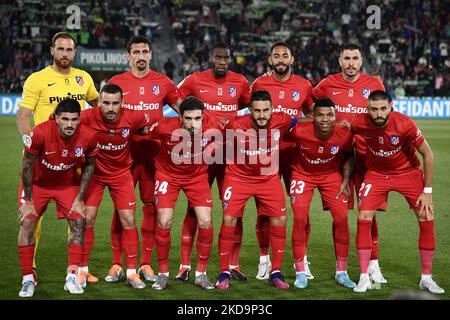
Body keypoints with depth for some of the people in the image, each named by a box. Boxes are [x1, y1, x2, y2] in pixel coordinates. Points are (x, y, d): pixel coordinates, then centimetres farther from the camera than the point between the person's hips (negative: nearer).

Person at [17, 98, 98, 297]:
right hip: (37, 183, -2)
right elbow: (28, 165, -17)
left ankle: (72, 277, -1)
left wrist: (79, 198, -6)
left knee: (78, 221, -10)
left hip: (68, 184, 2)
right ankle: (27, 279, -3)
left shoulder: (88, 136, -25)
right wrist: (28, 200, -12)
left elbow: (89, 165, -5)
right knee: (27, 223, -13)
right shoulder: (40, 133, -32)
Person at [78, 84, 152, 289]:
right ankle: (83, 270, 10)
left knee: (129, 220, -2)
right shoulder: (88, 118, -26)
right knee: (87, 218, -5)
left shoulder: (133, 118, -21)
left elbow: (148, 128, 3)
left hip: (121, 173, 1)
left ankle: (131, 272, 9)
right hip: (94, 172, -1)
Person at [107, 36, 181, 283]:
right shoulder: (117, 82, 5)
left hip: (153, 154, 1)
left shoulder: (162, 82, 6)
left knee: (151, 207, 3)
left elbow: (183, 109, 14)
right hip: (124, 154, -1)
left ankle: (146, 264, 12)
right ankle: (117, 264, 8)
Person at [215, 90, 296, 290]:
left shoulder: (281, 121, -20)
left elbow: (297, 122, 5)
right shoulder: (236, 126, -25)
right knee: (229, 220, -9)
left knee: (279, 221, -2)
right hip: (239, 176, -2)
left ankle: (276, 273, 12)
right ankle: (224, 273, 6)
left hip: (269, 177, 2)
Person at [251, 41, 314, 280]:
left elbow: (310, 114, 20)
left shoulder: (303, 86, 4)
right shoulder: (259, 84, 2)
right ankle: (264, 260, 14)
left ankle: (302, 259, 13)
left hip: (294, 153, 1)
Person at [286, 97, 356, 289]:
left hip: (331, 174, 2)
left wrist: (345, 181, -6)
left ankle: (341, 272, 8)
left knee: (341, 218, -8)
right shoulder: (299, 131, -30)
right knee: (300, 218, -14)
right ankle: (300, 272, 2)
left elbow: (348, 155, -2)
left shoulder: (344, 134, -24)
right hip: (302, 174, -1)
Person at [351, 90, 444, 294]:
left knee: (427, 220, -7)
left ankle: (426, 278, 8)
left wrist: (427, 191, -14)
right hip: (376, 173, 1)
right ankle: (364, 278, -1)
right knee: (363, 219, -13)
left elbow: (427, 154, -16)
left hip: (408, 172, -1)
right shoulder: (360, 124, -24)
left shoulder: (404, 124, -29)